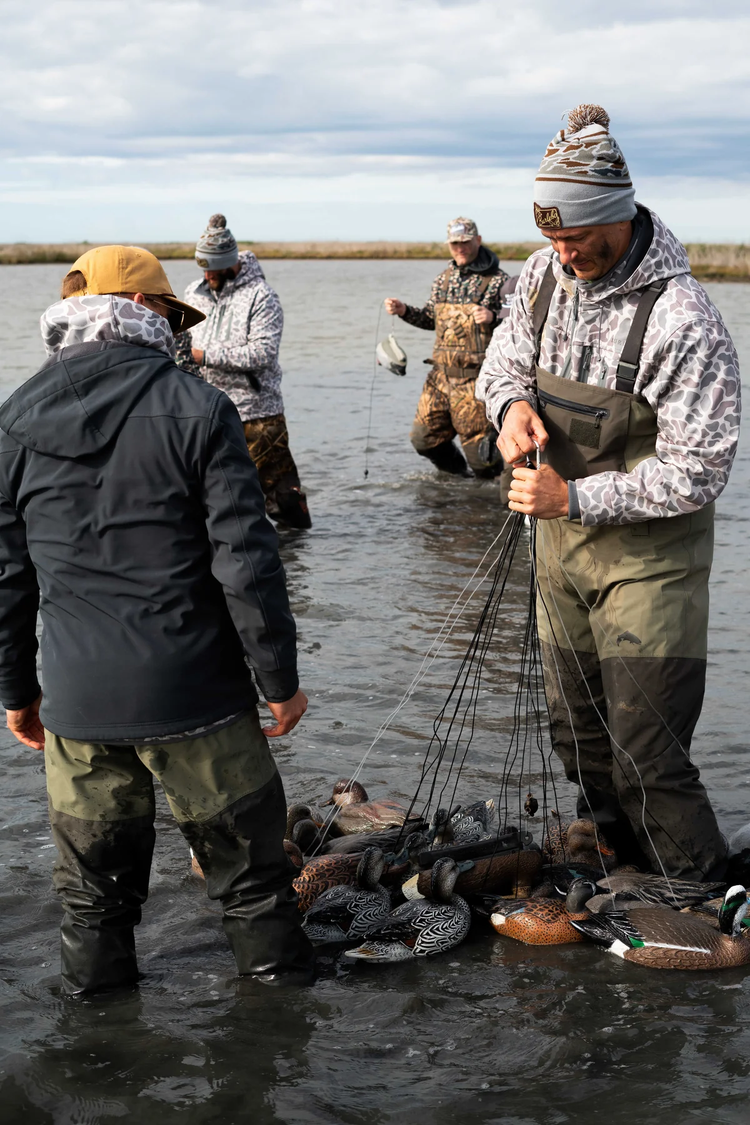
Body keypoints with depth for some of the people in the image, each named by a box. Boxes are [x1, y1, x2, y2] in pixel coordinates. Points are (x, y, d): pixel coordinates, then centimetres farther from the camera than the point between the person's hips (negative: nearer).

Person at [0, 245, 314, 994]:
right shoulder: (195, 407, -11)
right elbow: (245, 561, -12)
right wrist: (280, 679, -3)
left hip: (76, 702, 3)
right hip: (194, 693, -3)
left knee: (93, 867, 17)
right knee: (243, 855, 15)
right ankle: (275, 971, 29)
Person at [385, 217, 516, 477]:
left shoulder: (498, 281, -6)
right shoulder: (444, 280, 14)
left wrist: (493, 318, -28)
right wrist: (405, 311, 10)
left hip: (475, 379, -6)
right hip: (441, 375, 6)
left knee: (480, 455, -5)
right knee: (425, 439, 11)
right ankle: (459, 474, 35)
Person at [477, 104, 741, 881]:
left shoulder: (679, 319, -22)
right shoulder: (546, 273, -2)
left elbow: (697, 472, -21)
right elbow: (504, 356, 15)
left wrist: (575, 498, -25)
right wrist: (512, 402, -9)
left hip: (649, 554, -7)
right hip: (561, 539, 7)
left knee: (646, 757, -7)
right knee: (576, 730, 17)